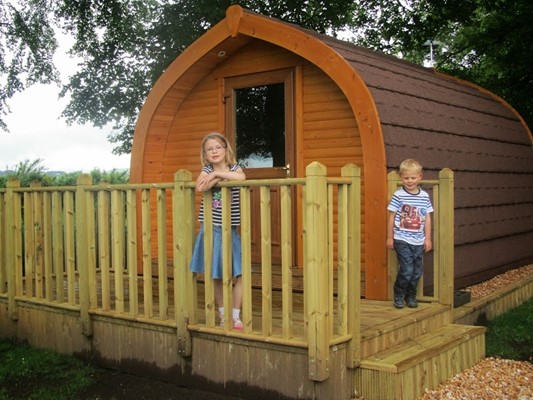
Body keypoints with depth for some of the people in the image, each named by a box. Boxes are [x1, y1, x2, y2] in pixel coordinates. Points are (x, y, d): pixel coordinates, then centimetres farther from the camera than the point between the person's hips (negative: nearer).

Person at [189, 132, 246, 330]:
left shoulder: (234, 168, 3)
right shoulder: (207, 170, 3)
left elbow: (241, 177, -23)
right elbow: (200, 186, -20)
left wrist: (217, 173, -17)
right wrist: (220, 178, -17)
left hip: (230, 230, 0)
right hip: (210, 230, 0)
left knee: (238, 275, -4)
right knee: (216, 276, 8)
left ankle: (236, 316, 9)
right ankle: (223, 314, 23)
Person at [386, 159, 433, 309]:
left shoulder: (425, 196, 5)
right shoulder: (398, 195, -6)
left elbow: (427, 218, 9)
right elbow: (391, 217, -2)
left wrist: (428, 239, 8)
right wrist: (390, 237, -1)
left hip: (419, 241, 4)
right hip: (402, 240, -4)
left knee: (417, 271, 8)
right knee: (407, 270, -8)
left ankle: (411, 296, 27)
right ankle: (398, 295, 12)